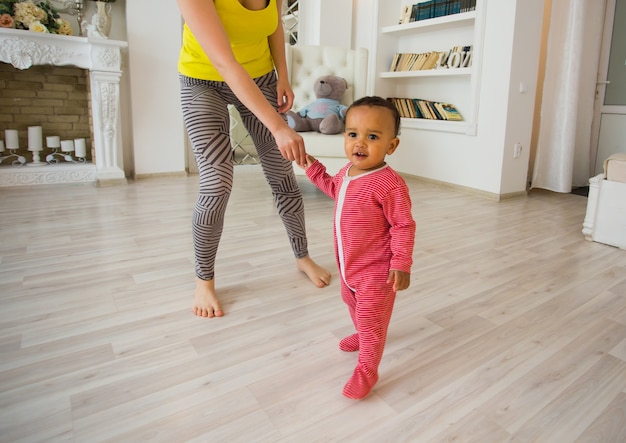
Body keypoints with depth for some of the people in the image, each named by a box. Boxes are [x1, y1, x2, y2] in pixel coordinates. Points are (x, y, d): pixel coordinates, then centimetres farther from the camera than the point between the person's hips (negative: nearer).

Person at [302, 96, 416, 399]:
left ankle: (366, 371, 25)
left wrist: (401, 264, -25)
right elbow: (335, 189, 21)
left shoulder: (389, 184, -28)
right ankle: (363, 336, 58)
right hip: (348, 265, 9)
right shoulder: (347, 171, -1)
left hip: (376, 271, -9)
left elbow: (403, 227, -23)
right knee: (352, 303, 30)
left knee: (371, 320, 5)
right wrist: (313, 169, 15)